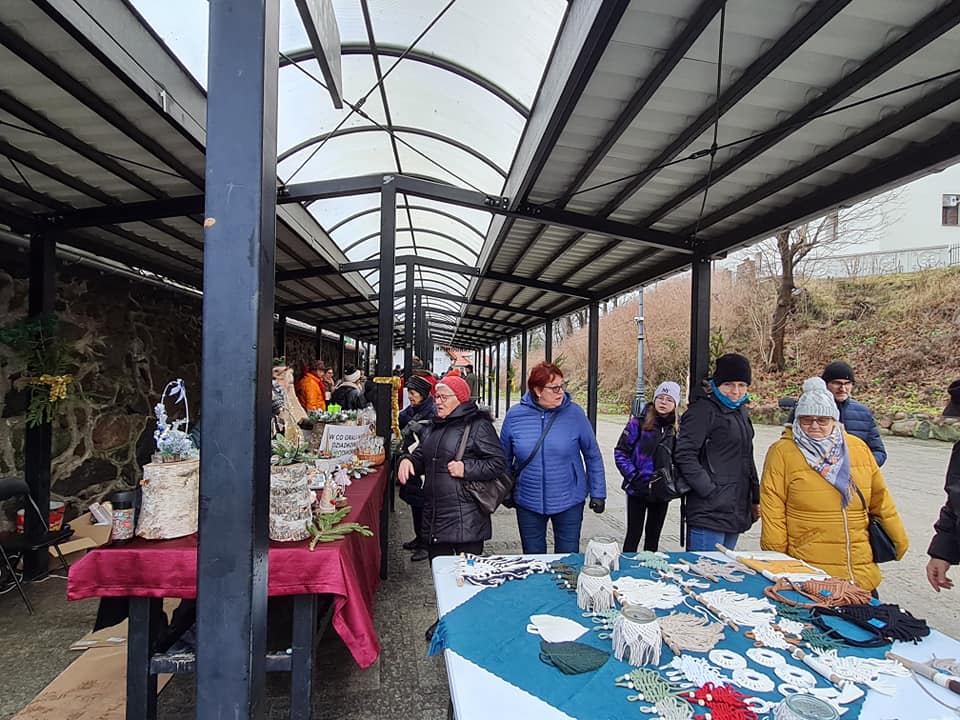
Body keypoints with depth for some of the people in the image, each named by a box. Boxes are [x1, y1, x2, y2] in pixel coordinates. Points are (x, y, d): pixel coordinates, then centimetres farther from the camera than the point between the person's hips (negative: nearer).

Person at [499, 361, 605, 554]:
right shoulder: (515, 415, -7)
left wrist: (598, 493, 0)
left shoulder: (574, 413, -9)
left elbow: (593, 456, 0)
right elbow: (504, 458, 7)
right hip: (528, 502, 1)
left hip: (569, 501, -1)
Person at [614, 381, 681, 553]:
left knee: (653, 536, 16)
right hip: (638, 489, -3)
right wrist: (633, 477, -14)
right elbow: (620, 452, -8)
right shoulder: (639, 423, -9)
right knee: (634, 534, 6)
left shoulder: (678, 428, 1)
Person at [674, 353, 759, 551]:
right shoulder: (703, 410, -11)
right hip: (709, 512, -8)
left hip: (736, 511, 9)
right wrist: (710, 491, -21)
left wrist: (755, 498, 20)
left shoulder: (740, 411, 16)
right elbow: (684, 456, -18)